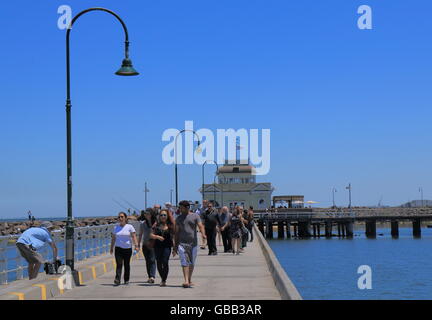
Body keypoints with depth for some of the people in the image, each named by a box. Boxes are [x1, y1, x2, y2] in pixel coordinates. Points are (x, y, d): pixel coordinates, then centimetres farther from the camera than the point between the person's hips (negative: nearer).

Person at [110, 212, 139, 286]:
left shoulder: (130, 227, -1)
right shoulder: (116, 227, 9)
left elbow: (134, 236, -8)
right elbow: (113, 238, 14)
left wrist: (136, 245, -20)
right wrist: (111, 248, 12)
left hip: (127, 248, -1)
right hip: (118, 248, 1)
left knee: (127, 264, 8)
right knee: (119, 264, -11)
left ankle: (126, 280, 22)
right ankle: (117, 280, -20)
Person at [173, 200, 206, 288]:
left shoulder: (195, 216, 4)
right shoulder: (179, 218, 11)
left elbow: (201, 226, -9)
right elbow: (177, 232, 13)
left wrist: (203, 234, -32)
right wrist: (175, 247, 10)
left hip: (193, 243, 0)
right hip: (181, 243, 1)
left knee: (192, 263, 8)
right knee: (184, 263, -12)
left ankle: (190, 280, 24)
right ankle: (186, 281, -19)